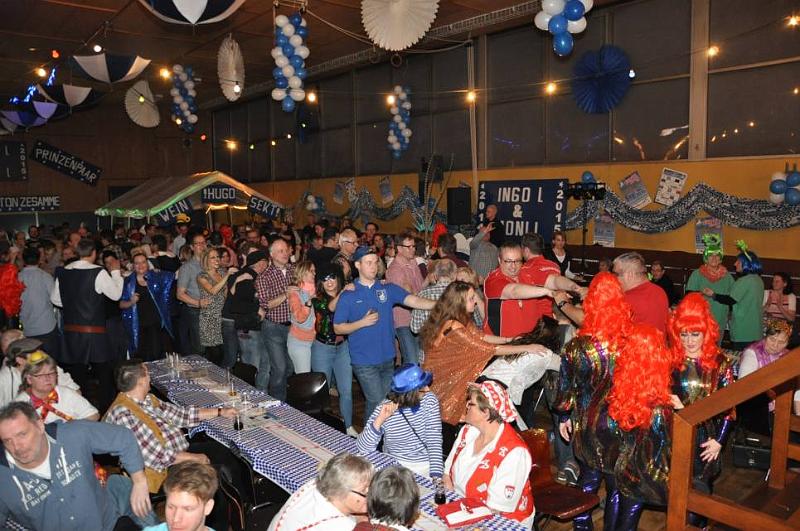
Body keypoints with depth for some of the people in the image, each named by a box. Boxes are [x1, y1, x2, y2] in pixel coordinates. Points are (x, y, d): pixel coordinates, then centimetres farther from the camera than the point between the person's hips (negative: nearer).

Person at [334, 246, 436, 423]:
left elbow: (413, 300, -11)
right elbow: (338, 328, -1)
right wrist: (362, 322, -15)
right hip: (364, 361, -4)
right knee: (377, 402, -6)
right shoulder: (348, 295, -4)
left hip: (387, 358, 4)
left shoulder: (388, 289, 2)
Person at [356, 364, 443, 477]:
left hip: (425, 465, 0)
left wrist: (436, 475, -22)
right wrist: (379, 420, -31)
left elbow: (435, 440, -11)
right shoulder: (384, 409, -16)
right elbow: (363, 448, -18)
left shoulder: (429, 400, -10)